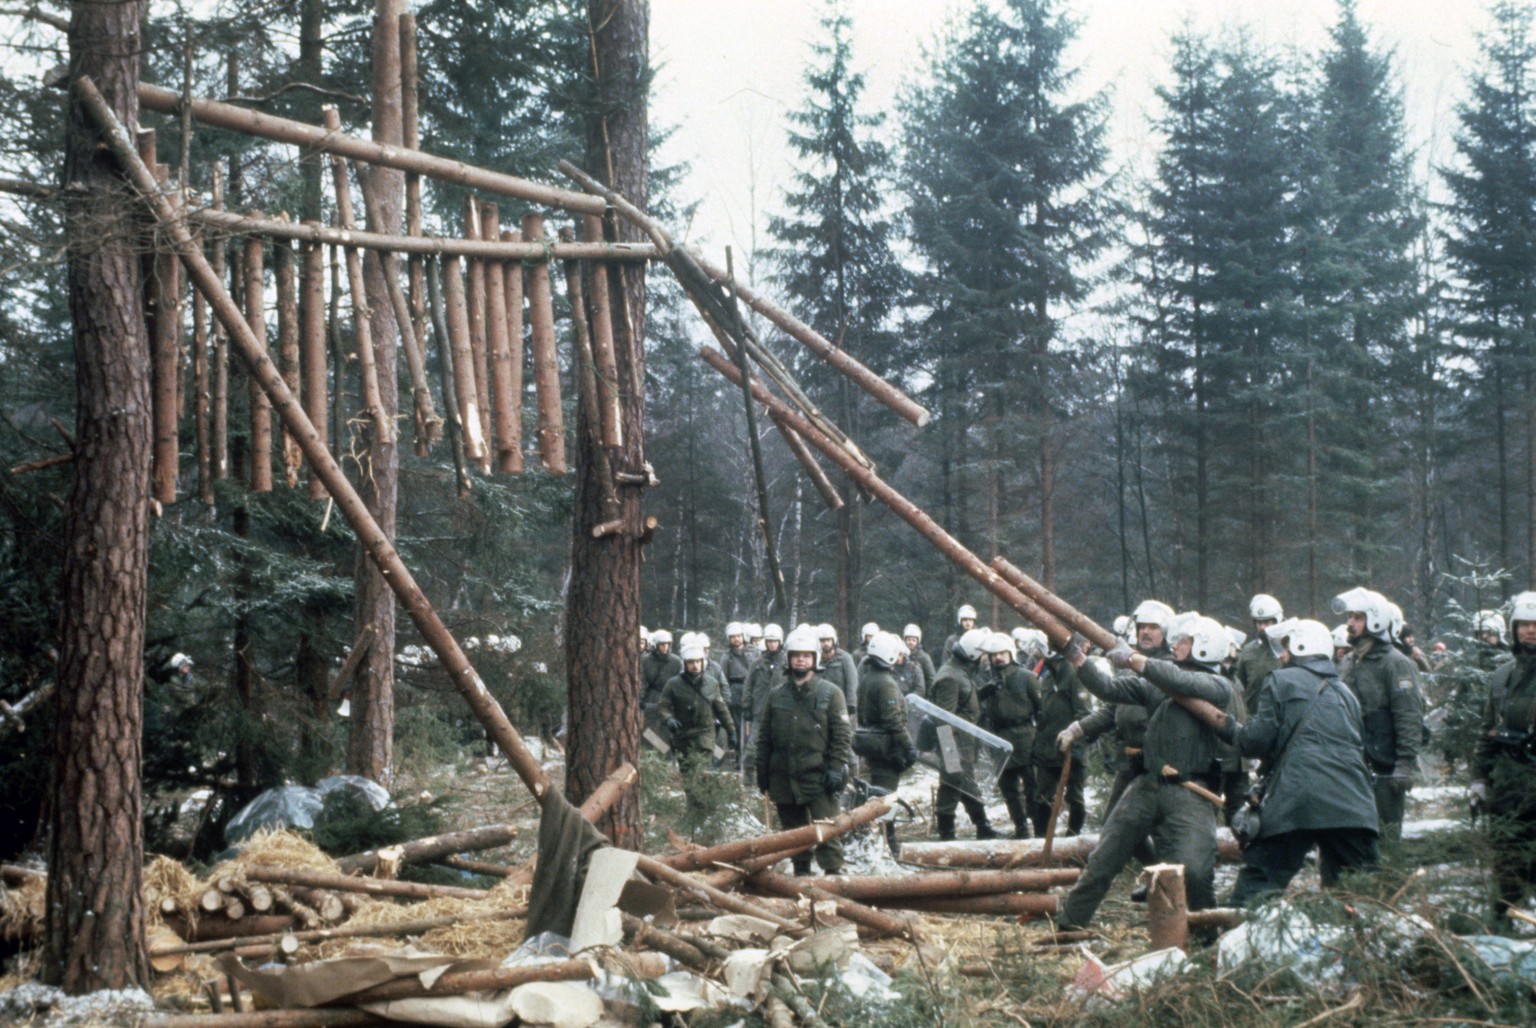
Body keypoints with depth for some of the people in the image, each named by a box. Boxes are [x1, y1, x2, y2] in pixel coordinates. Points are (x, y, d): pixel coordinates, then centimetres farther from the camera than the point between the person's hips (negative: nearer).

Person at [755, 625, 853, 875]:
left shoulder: (830, 693, 1)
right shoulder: (776, 695, 11)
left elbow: (842, 735, -1)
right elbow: (764, 737, 14)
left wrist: (837, 768, -10)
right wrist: (762, 773, 11)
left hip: (818, 777, -4)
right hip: (784, 777, 4)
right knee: (794, 830, 12)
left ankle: (834, 873, -6)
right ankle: (801, 873, 22)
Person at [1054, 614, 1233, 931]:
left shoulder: (1218, 687, -2)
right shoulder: (1157, 682, 13)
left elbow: (1185, 684, -21)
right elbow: (1109, 689, 7)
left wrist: (1136, 661, -21)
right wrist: (1078, 659, -4)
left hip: (1189, 794, -5)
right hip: (1147, 786, 5)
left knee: (1193, 869, -20)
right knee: (1102, 860, 8)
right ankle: (1068, 925, 18)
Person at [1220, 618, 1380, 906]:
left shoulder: (1281, 681, 6)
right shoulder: (1345, 691, 25)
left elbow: (1257, 740, 0)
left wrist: (1231, 728, 19)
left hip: (1296, 799, -5)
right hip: (1352, 804, 5)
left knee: (1258, 881, -1)